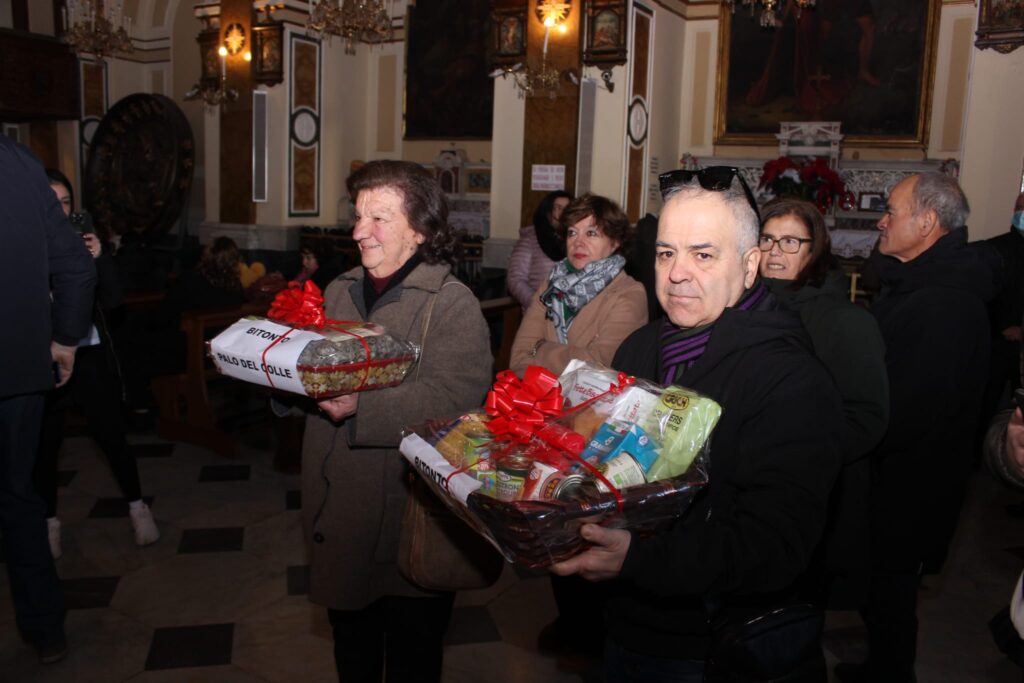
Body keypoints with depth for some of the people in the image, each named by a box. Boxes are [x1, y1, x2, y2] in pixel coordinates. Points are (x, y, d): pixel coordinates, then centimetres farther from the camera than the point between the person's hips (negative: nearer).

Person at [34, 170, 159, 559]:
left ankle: (137, 507, 22)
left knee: (111, 435, 5)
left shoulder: (84, 239, 1)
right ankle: (49, 522, 24)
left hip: (89, 357, 1)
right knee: (44, 444, 6)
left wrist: (100, 257, -15)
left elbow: (113, 300, -2)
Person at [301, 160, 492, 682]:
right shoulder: (339, 292, 11)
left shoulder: (452, 303, -13)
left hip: (407, 517, -6)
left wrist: (359, 406, -36)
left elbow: (453, 402, -26)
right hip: (337, 514, 6)